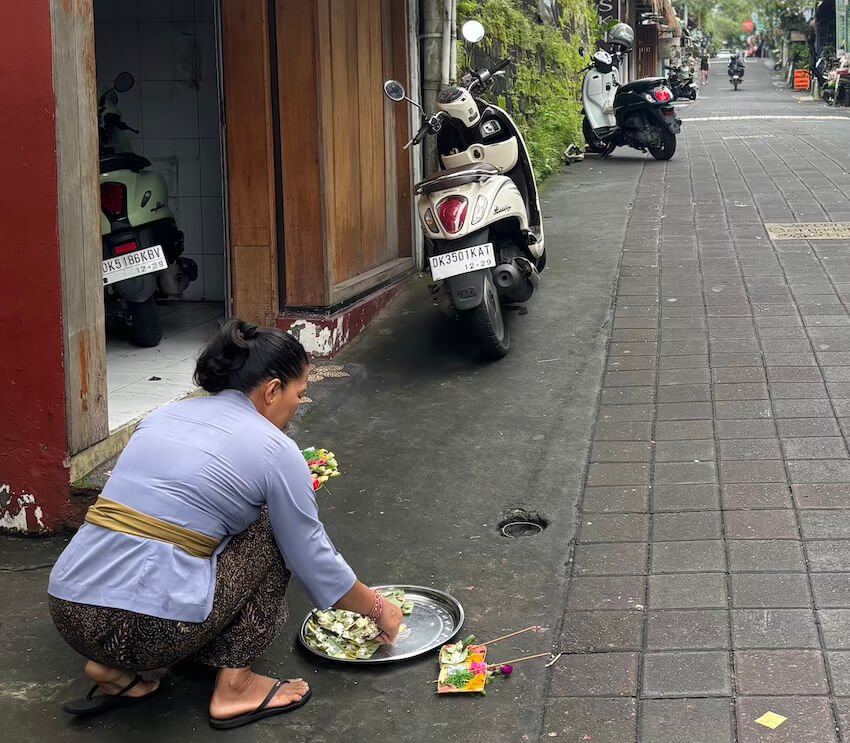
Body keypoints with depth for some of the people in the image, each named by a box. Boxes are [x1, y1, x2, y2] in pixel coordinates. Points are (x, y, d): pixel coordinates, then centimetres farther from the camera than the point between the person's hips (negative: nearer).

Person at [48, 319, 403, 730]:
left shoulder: (166, 414, 17)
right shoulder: (274, 450, -1)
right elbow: (313, 559, 6)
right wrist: (378, 610, 22)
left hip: (69, 611, 7)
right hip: (150, 628, -7)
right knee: (269, 531, 13)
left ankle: (119, 670, 16)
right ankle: (235, 685, 11)